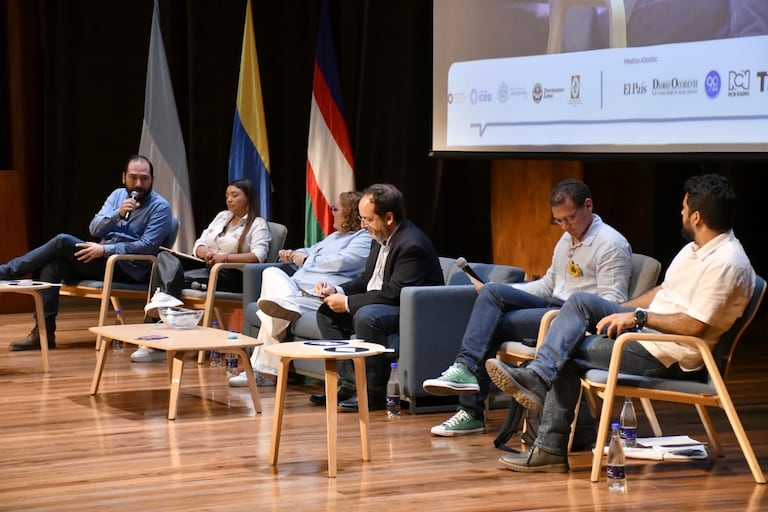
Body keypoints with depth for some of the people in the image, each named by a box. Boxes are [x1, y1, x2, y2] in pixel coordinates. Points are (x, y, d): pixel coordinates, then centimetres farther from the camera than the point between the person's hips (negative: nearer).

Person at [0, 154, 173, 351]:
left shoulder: (160, 207, -4)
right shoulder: (118, 195, 15)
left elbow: (147, 246, -14)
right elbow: (94, 229, 6)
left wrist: (105, 250, -20)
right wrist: (117, 214, -14)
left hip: (129, 270, -6)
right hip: (102, 261, 6)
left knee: (63, 242, -21)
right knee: (52, 264, -21)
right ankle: (44, 332, -24)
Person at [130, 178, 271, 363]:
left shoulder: (258, 225, 4)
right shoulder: (222, 216, 26)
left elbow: (258, 256, -13)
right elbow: (199, 244, 19)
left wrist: (225, 257, -20)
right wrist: (205, 253, -6)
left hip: (229, 275, -7)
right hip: (203, 265, 7)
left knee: (180, 278, -30)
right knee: (165, 257, -22)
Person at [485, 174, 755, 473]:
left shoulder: (726, 264, -22)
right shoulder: (697, 247, 10)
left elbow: (695, 326, -25)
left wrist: (639, 316, -18)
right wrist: (618, 313, 12)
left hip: (670, 358, -10)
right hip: (650, 326, 10)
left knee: (570, 351, -10)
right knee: (581, 302, -6)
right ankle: (537, 376, -16)